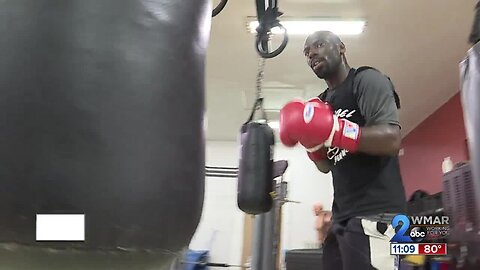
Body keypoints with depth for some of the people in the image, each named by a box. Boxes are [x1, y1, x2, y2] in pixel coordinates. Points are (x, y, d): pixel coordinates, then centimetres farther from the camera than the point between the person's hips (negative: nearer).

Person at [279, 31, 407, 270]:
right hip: (342, 217, 8)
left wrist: (334, 129, -26)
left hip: (374, 214, -8)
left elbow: (391, 140, -20)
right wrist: (312, 143, 1)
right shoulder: (322, 102, 17)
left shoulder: (366, 80, -6)